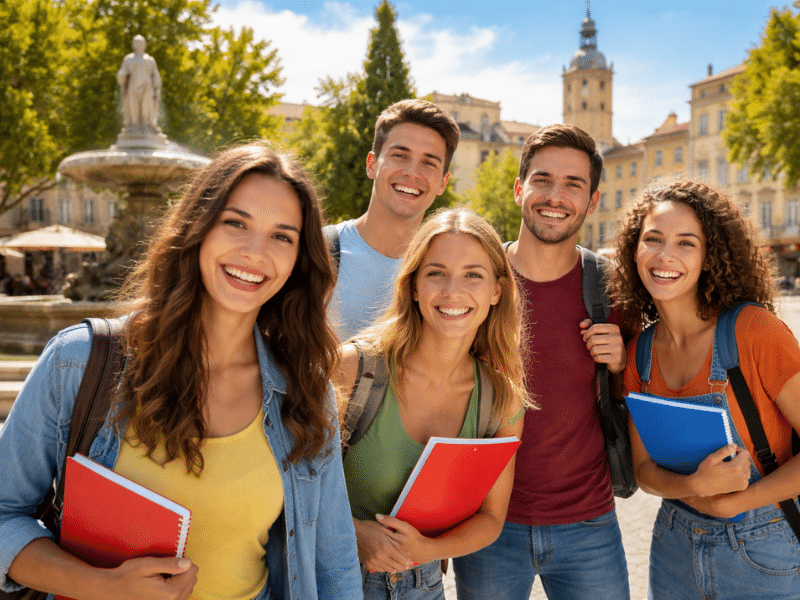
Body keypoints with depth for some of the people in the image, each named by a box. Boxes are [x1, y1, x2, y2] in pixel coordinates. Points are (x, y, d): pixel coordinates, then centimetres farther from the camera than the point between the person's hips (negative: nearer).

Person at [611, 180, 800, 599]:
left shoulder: (754, 329, -20)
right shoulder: (638, 352, -5)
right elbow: (643, 466, -2)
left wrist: (731, 503, -16)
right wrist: (694, 486, -20)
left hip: (764, 558, -4)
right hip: (675, 549, 4)